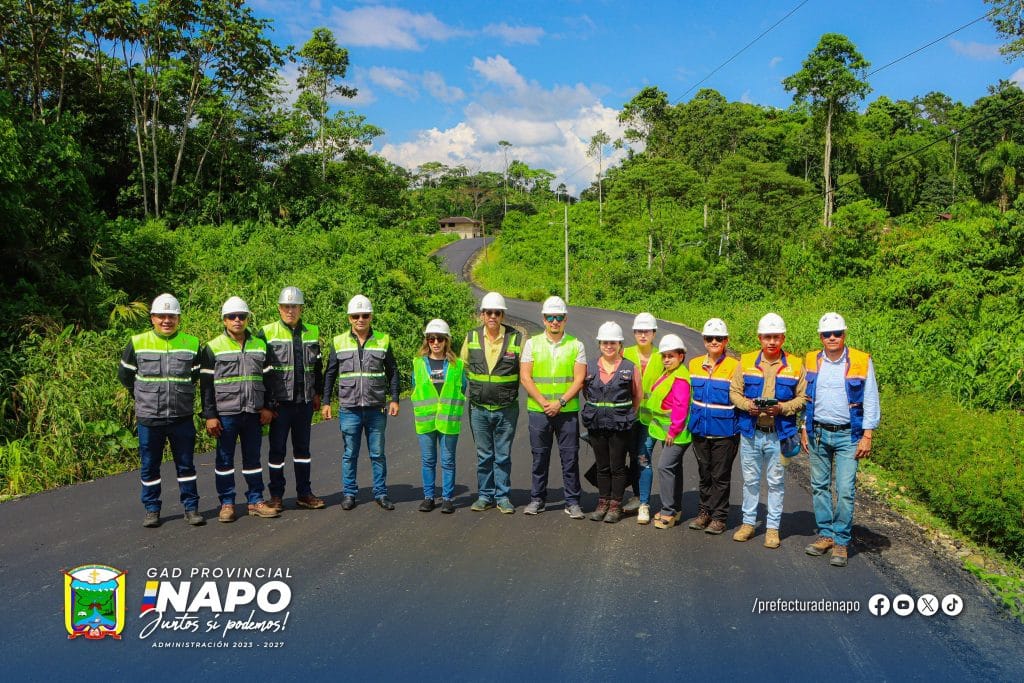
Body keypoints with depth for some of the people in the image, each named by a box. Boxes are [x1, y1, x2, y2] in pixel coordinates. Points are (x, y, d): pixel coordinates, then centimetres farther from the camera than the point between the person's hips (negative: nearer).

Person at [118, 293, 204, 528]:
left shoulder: (192, 344, 0)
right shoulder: (137, 343, -2)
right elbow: (125, 375, 12)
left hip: (182, 418, 0)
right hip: (148, 418, 0)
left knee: (186, 465, 8)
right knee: (150, 467, 10)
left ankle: (191, 508, 18)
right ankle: (152, 510, 23)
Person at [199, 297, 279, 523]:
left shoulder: (259, 345, 9)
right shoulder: (213, 348, -1)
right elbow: (206, 384, -3)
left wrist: (267, 407, 6)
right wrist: (210, 415, -8)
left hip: (254, 413, 3)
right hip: (225, 414, -3)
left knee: (253, 458, 10)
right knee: (225, 459, 5)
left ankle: (256, 501, 17)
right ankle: (227, 503, 14)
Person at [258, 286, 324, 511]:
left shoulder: (313, 332, 8)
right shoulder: (267, 333, -4)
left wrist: (317, 393, 13)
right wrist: (265, 401, -7)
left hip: (305, 401, 4)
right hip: (280, 401, -4)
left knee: (303, 448, 12)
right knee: (277, 449, 3)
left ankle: (304, 494, 22)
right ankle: (276, 495, 15)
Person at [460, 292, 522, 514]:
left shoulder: (516, 338, -6)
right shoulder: (472, 338, 1)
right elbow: (463, 367, 15)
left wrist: (512, 389, -1)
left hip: (506, 409, -2)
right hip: (479, 409, 2)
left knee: (503, 456, 7)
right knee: (483, 455, 11)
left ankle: (502, 496, 18)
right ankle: (485, 495, 22)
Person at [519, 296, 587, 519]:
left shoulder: (576, 345, 3)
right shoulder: (532, 343, 5)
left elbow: (579, 379, -3)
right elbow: (525, 377, -1)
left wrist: (560, 402, -13)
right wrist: (543, 402, -11)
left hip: (568, 411, -1)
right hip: (538, 410, 1)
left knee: (570, 457, 2)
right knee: (539, 456, 8)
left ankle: (572, 502, 12)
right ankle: (537, 499, 21)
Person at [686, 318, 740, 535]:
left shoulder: (734, 367, -9)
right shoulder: (694, 365, 6)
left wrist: (739, 427, -10)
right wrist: (691, 419, 16)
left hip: (724, 430, -5)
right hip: (700, 429, 5)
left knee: (721, 476, 4)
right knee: (704, 474, 15)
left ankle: (718, 517, 15)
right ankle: (704, 512, 26)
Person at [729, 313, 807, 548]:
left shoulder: (795, 365, 0)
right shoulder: (746, 362, 3)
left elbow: (803, 397, 1)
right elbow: (734, 392, 6)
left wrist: (783, 407, -15)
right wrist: (747, 405, -13)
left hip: (779, 434, -1)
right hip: (750, 433, 1)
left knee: (776, 482, 8)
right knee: (750, 480, 12)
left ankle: (773, 527, 20)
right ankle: (748, 523, 25)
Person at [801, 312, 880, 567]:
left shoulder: (862, 362, -5)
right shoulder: (811, 362, 4)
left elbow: (871, 401, -2)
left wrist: (867, 436, -7)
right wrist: (804, 430, 10)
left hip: (848, 435, -3)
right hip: (818, 433, 4)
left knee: (845, 490, -6)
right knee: (820, 487, 10)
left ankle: (841, 541, 6)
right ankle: (825, 535, 22)